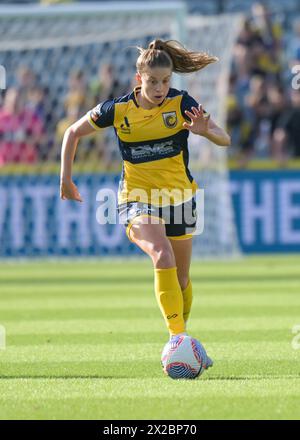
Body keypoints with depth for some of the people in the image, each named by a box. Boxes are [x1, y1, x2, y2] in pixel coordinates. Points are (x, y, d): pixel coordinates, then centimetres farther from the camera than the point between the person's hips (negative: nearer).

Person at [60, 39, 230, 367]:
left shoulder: (181, 103, -9)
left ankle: (179, 335, 35)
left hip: (178, 197, 2)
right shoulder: (117, 110, -9)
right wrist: (66, 178, 4)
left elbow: (225, 140, -13)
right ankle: (178, 336, -30)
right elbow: (73, 133, 6)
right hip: (137, 199, -2)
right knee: (163, 257, -29)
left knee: (181, 279, 11)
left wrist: (206, 131, -34)